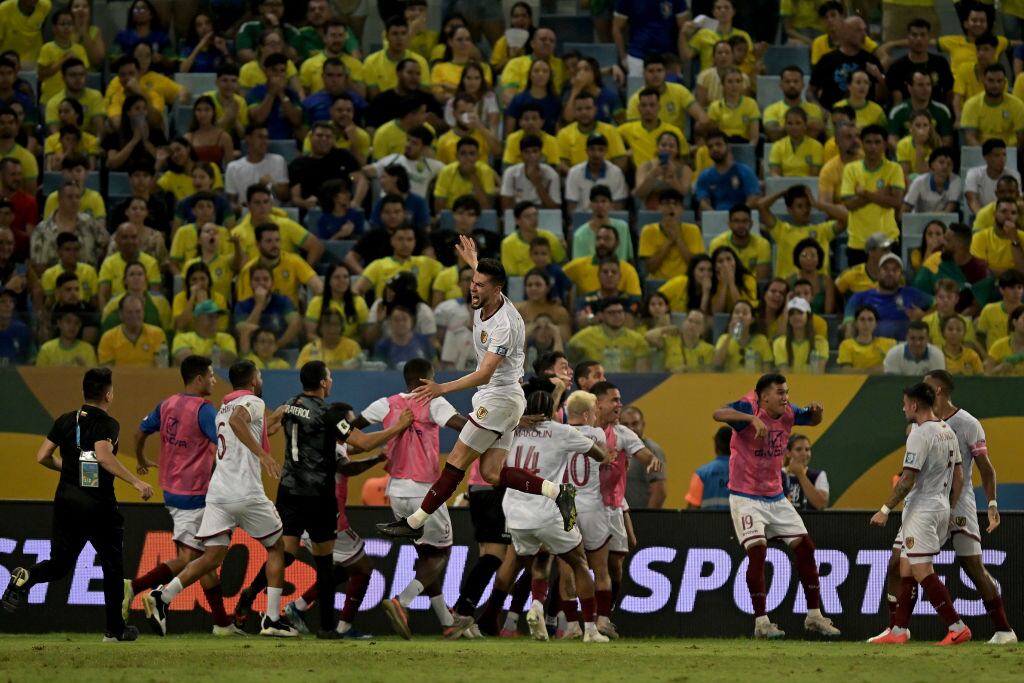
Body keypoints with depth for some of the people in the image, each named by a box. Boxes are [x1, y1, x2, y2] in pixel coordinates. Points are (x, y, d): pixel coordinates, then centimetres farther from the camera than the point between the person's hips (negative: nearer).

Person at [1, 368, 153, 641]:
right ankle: (115, 629, 17)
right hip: (99, 504, -5)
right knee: (113, 567, 12)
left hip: (66, 500, 5)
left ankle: (26, 577, -23)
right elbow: (103, 455, -27)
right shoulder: (107, 424, -10)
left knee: (59, 565, 9)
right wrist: (135, 481, -26)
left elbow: (43, 456, 8)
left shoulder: (65, 421, 7)